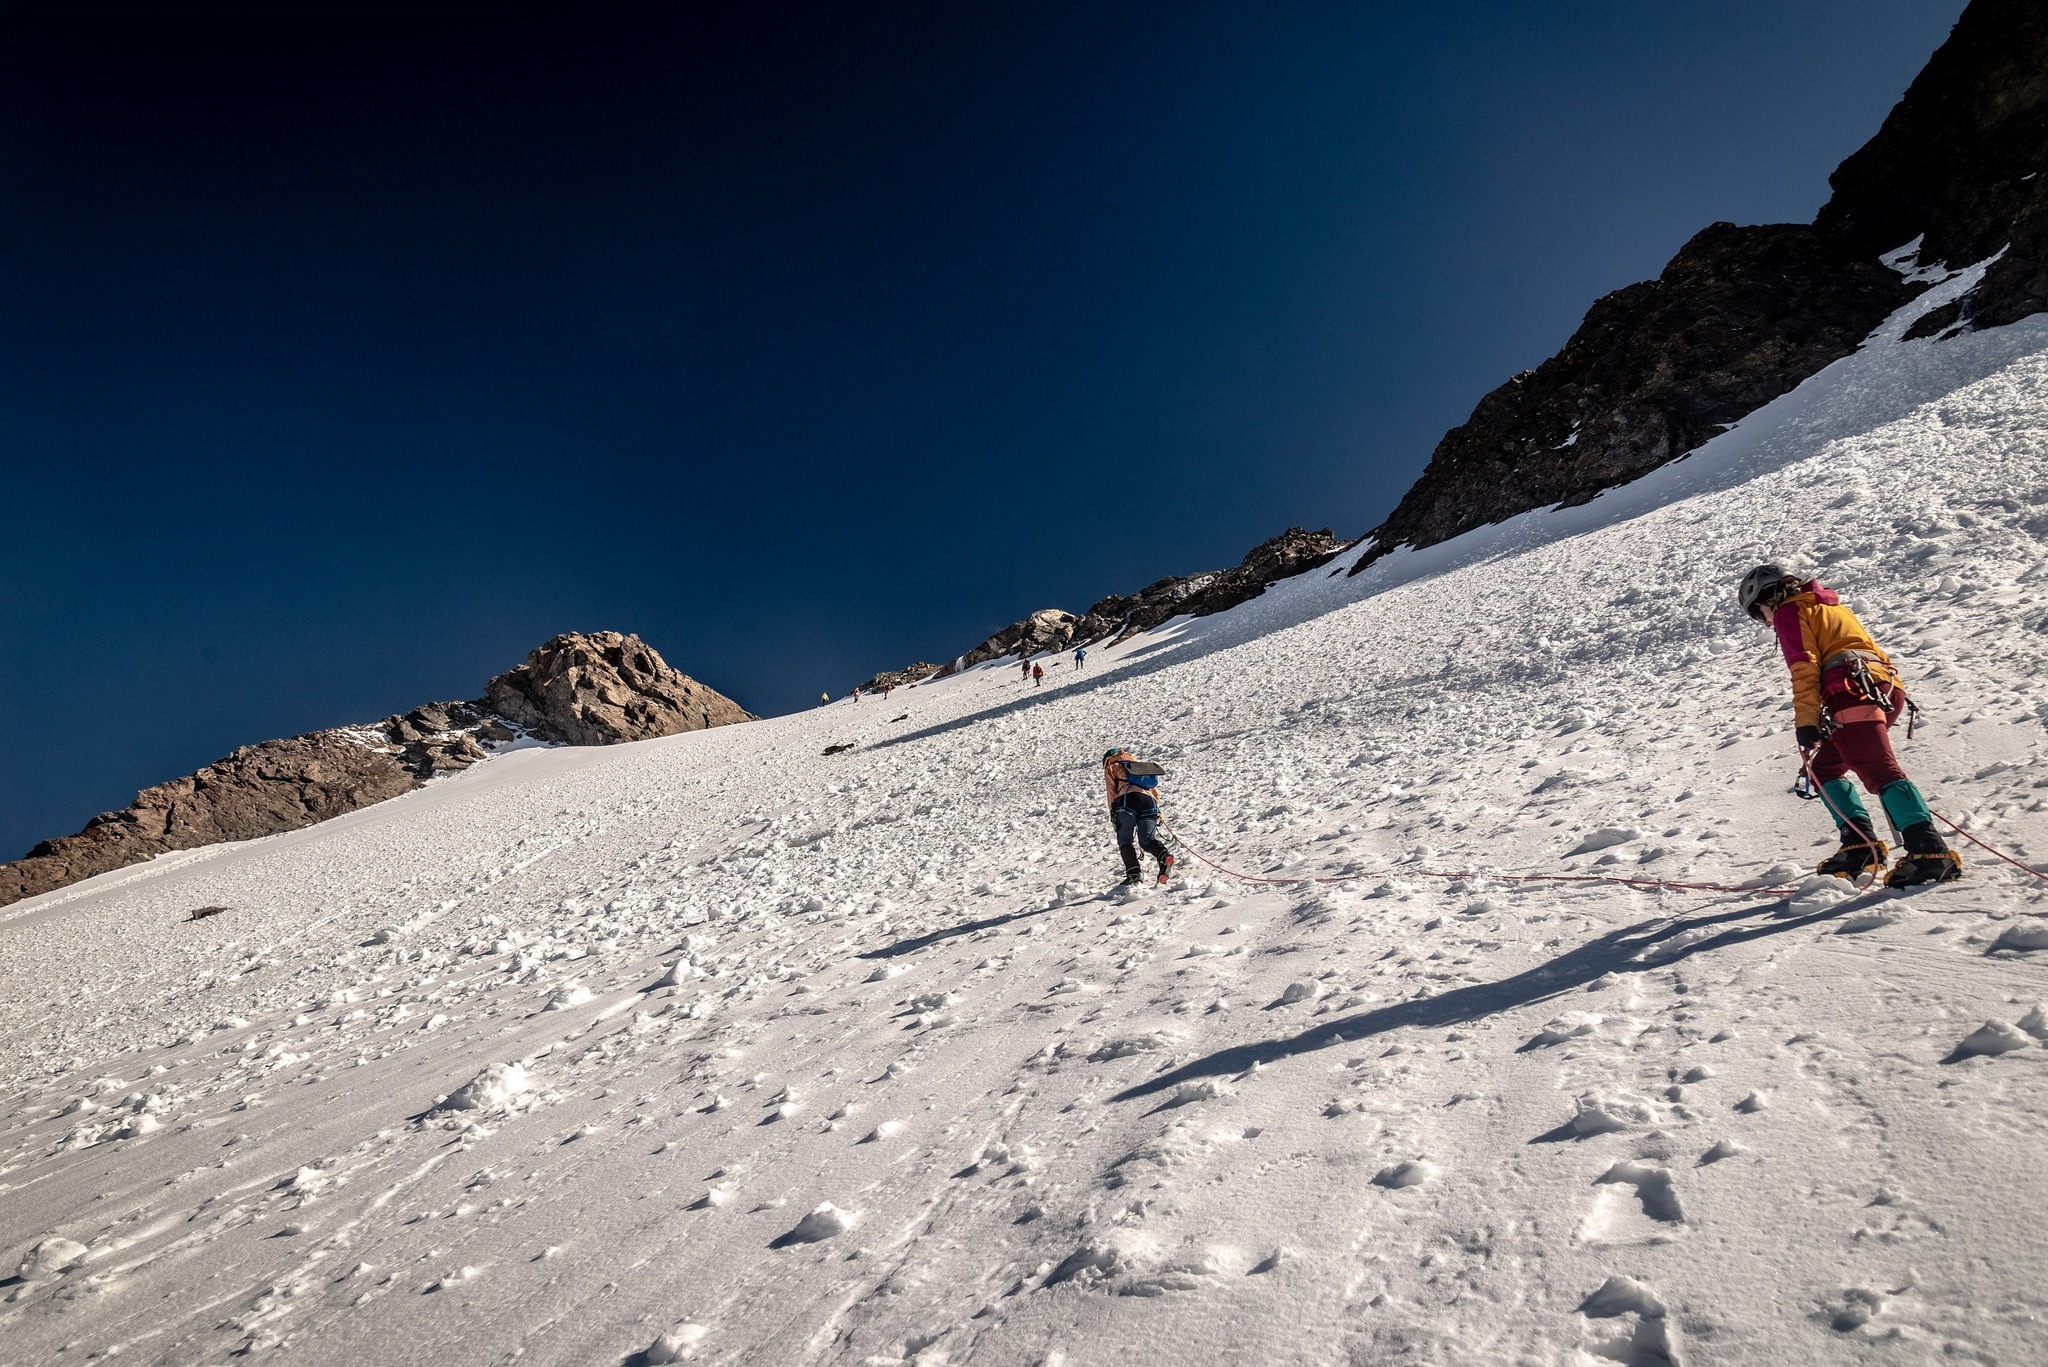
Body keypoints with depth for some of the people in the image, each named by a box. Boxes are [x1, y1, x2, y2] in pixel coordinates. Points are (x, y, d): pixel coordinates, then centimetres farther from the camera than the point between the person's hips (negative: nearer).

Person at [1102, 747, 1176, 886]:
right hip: (1149, 800, 4)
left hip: (1128, 798, -4)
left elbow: (1111, 790, 11)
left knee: (1125, 840, -3)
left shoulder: (1112, 767, 26)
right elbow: (1155, 791, 33)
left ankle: (1133, 871, -23)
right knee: (1147, 839, 0)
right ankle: (1164, 857, -30)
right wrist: (1155, 809, 33)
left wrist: (1113, 812, 9)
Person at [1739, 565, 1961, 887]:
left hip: (1853, 691, -10)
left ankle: (1930, 850, -28)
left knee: (1879, 769, -19)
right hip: (1884, 688, 10)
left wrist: (1806, 721, -12)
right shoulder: (1830, 606, 34)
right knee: (1823, 768, 16)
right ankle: (1860, 842, 5)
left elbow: (1804, 666, -7)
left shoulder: (1788, 611, 6)